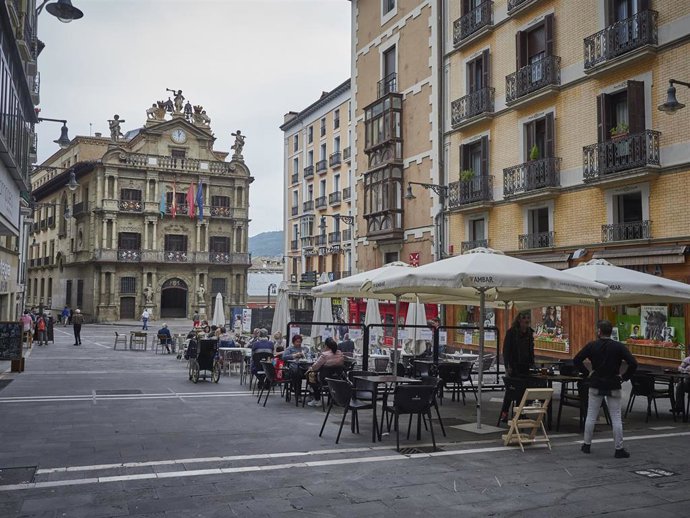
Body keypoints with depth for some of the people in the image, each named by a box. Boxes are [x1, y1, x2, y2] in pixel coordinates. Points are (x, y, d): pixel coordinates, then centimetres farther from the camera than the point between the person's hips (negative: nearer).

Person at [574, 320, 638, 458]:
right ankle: (619, 449, 6)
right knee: (616, 418, 4)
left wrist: (587, 373, 3)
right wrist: (625, 377, -2)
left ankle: (586, 445, 19)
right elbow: (633, 363, -14)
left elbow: (576, 360, -7)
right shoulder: (618, 347, -6)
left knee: (591, 416, 10)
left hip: (596, 385, 1)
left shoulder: (592, 346, -4)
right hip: (613, 387, -1)